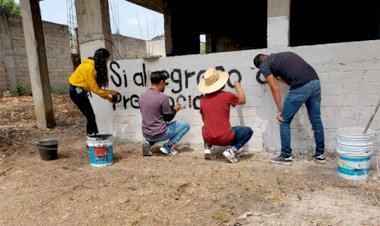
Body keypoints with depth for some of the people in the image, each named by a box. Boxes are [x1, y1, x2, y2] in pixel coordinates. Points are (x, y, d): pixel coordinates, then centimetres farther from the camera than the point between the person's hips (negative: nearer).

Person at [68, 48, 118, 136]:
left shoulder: (95, 66, 3)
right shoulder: (88, 67, -24)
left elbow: (96, 86, 4)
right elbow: (94, 88, -20)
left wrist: (107, 95, -2)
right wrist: (108, 93, -11)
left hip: (81, 91, 9)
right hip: (77, 92, -9)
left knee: (90, 116, 8)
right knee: (90, 116, -8)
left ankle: (92, 135, 15)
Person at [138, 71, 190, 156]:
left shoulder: (142, 95, 3)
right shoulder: (163, 97, -17)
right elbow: (168, 118, -9)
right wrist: (175, 109, 10)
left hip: (146, 134, 7)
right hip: (159, 134, -6)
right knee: (186, 125, 9)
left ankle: (148, 142, 11)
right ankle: (167, 146, 1)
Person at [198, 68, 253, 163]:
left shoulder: (203, 99, 2)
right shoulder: (227, 95, -8)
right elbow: (242, 101, 13)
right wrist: (238, 87, 28)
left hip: (207, 138, 4)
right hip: (224, 139, -4)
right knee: (248, 131, 16)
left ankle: (207, 148, 15)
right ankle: (231, 151, -1)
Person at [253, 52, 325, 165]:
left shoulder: (264, 65, 10)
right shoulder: (283, 54, 30)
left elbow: (275, 89, 3)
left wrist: (280, 110, 7)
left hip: (301, 87, -7)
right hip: (315, 81, 8)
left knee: (284, 121, 9)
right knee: (316, 120, 18)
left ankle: (286, 156, 17)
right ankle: (320, 155, 30)